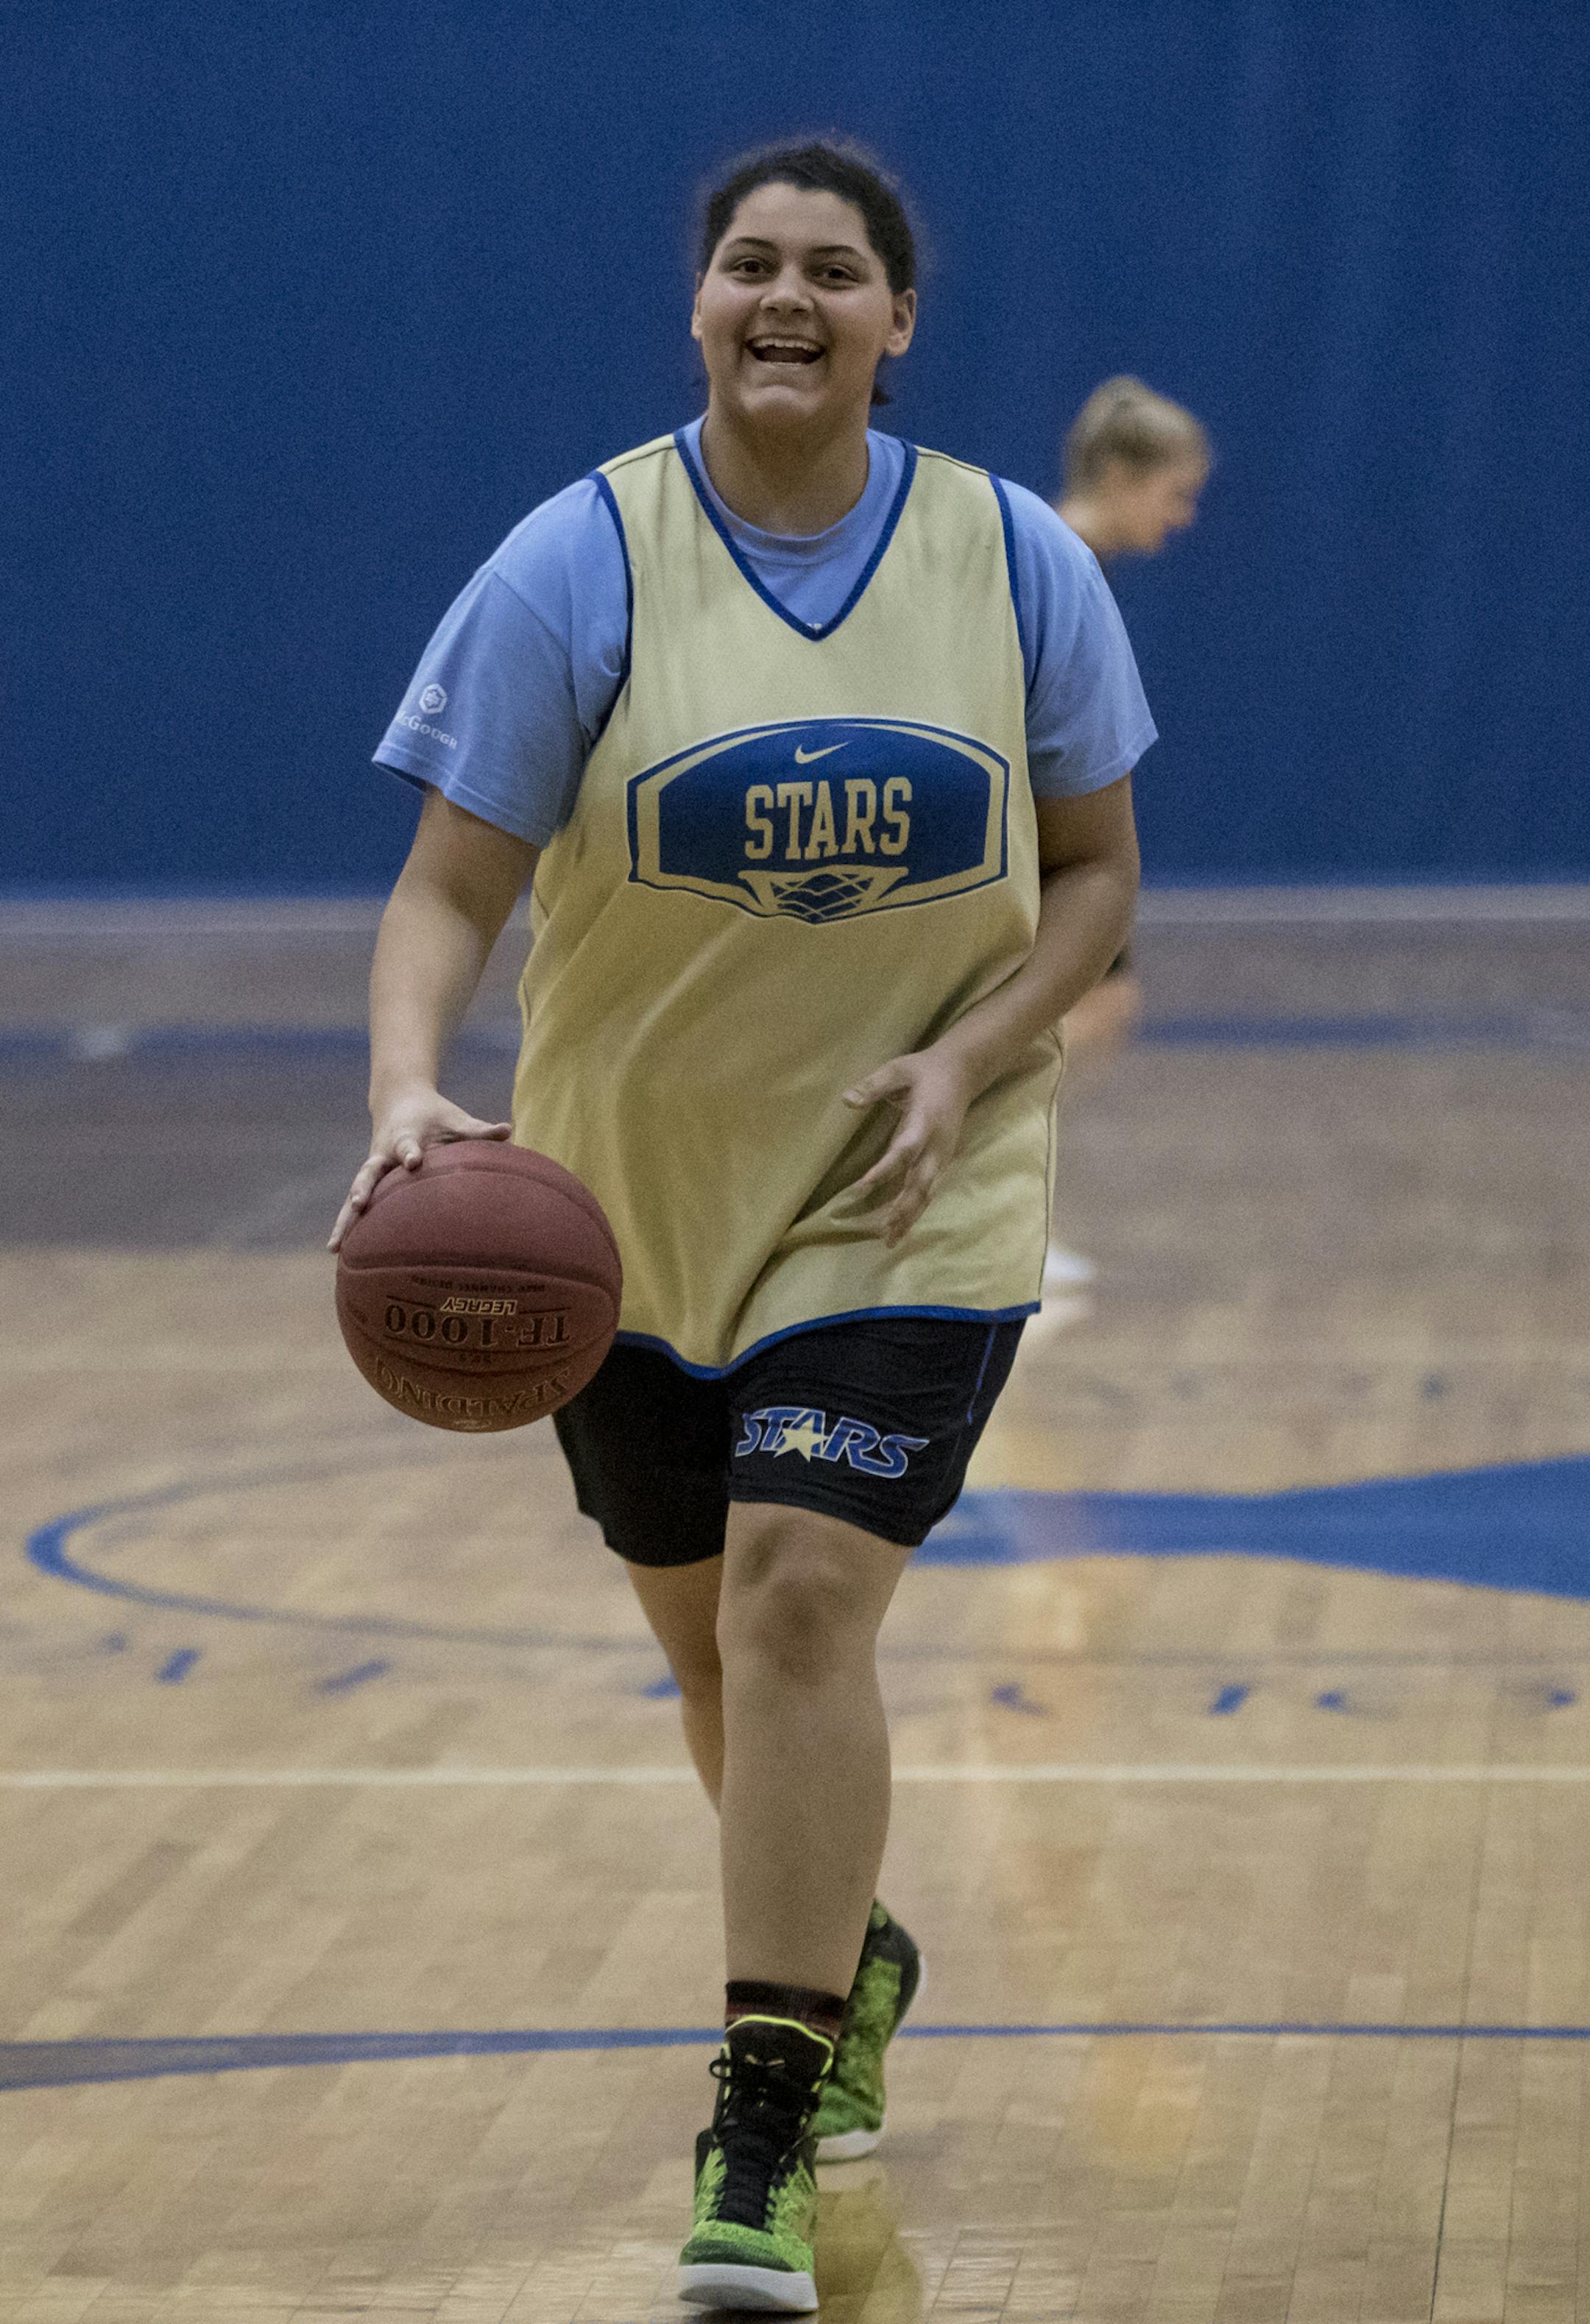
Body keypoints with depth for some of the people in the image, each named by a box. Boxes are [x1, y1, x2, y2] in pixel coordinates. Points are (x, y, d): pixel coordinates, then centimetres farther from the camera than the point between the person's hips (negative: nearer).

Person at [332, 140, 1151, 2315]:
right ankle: (848, 1953, 46)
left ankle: (762, 2150, -13)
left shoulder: (1015, 561, -6)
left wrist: (966, 1059, -14)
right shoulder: (583, 565, -10)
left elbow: (1098, 871, 3)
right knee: (711, 1629, 15)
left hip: (911, 1198, -2)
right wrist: (407, 1090, -31)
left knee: (800, 1590, -18)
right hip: (634, 1186, 2)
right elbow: (450, 885, -12)